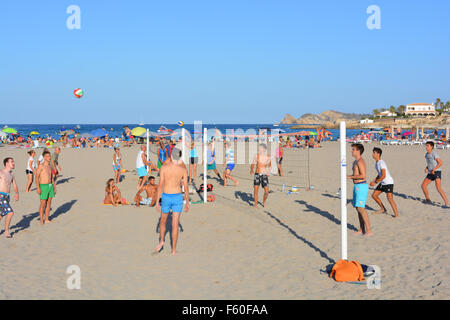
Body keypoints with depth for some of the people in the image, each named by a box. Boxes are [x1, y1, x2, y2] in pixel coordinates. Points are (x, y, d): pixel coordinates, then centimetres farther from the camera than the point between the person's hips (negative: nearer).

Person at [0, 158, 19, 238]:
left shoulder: (11, 174, 14)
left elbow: (15, 185, 16)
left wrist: (17, 194, -1)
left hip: (7, 197, 7)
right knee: (10, 212, -16)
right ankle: (7, 231, -3)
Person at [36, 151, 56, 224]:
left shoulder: (50, 165, 10)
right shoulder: (41, 166, -11)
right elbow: (37, 177, -14)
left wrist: (54, 187, 17)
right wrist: (38, 188, -21)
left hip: (50, 185, 7)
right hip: (43, 186, -7)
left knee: (49, 203, 10)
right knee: (43, 204, -1)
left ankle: (47, 219, 19)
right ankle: (41, 220, 8)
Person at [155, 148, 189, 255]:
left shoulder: (164, 167, -8)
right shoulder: (183, 169, -5)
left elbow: (160, 185, -7)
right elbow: (186, 188, -1)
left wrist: (157, 201, -1)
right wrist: (187, 203, 9)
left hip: (166, 197, 0)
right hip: (177, 197, 0)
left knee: (163, 221, 24)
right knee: (175, 225, 6)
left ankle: (161, 241, 14)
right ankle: (174, 250, 8)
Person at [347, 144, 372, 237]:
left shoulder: (360, 161, -15)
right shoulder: (355, 161, 16)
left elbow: (363, 175, -23)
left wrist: (350, 177, -18)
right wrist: (349, 177, 13)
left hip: (361, 186, -10)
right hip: (357, 186, 10)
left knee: (361, 208, -13)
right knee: (358, 208, 11)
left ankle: (368, 230, -11)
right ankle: (362, 229, 17)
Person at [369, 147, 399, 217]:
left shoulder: (381, 163, -21)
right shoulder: (376, 163, 9)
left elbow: (383, 176, -26)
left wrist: (375, 182, -19)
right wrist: (374, 180, 10)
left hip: (388, 183, -10)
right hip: (382, 183, 10)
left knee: (390, 199, -17)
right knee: (374, 195, 11)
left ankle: (396, 215, -11)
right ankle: (383, 209, 25)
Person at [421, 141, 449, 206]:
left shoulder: (434, 154, -14)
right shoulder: (426, 155, 11)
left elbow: (440, 163, -18)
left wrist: (433, 169, -20)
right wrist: (426, 168, 7)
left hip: (437, 172, -9)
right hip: (430, 173, 9)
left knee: (438, 188, -20)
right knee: (423, 185, 7)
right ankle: (427, 199, 26)